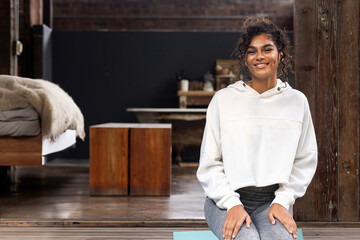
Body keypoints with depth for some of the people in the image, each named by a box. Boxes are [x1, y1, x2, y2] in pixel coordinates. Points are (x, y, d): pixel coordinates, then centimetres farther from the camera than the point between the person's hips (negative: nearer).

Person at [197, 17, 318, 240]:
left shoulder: (297, 101, 8)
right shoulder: (223, 100, 2)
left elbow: (305, 161, 9)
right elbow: (210, 163, 2)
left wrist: (282, 201, -4)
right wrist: (232, 204, -11)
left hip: (274, 200, 1)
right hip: (226, 199, -1)